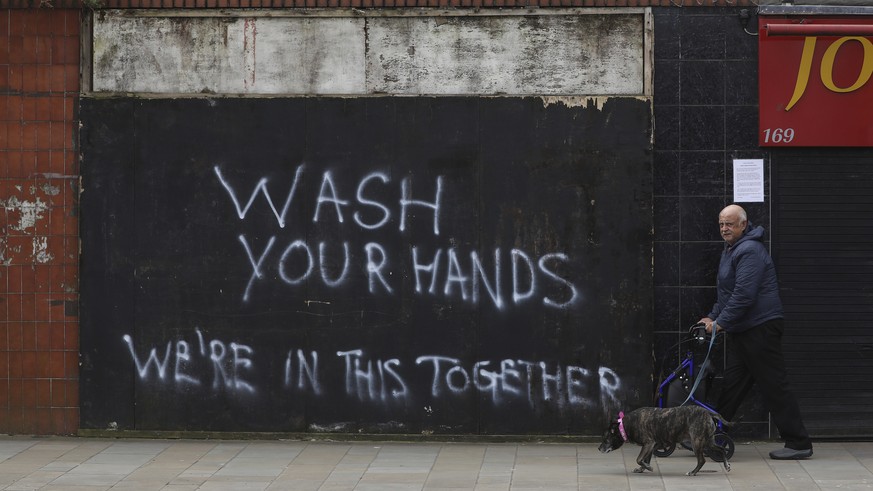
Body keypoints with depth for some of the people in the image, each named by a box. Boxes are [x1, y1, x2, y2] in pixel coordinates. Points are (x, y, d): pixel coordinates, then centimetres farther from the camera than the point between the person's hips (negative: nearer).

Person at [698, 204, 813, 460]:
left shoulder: (750, 251, -17)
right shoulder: (732, 250, 18)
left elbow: (744, 295, -24)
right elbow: (726, 293, 27)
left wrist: (721, 322, -19)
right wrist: (713, 317, 17)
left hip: (760, 329, -10)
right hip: (741, 331, 10)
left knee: (774, 386, -7)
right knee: (731, 383, 13)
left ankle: (799, 444, -3)